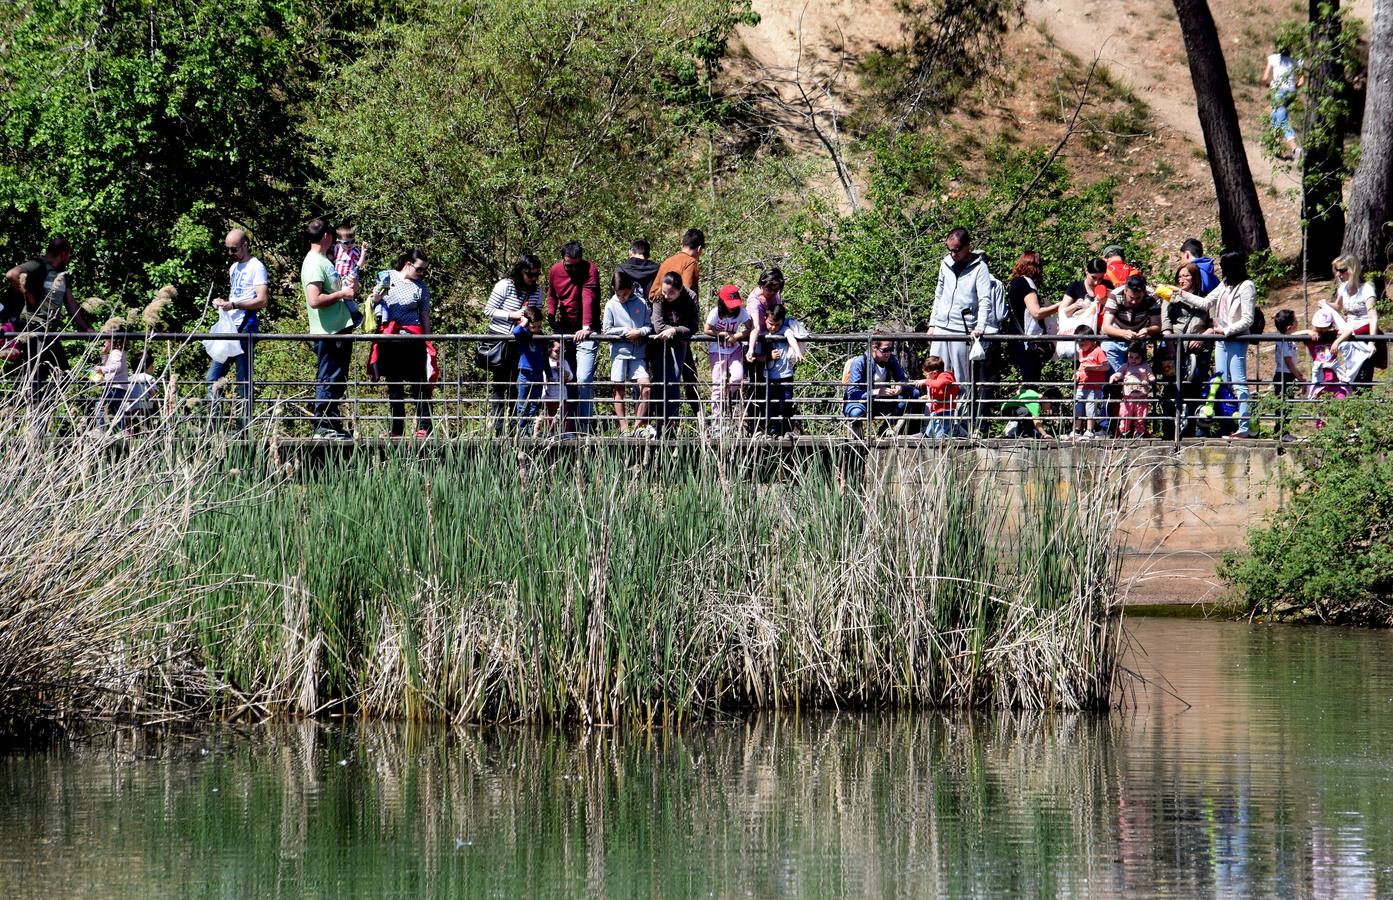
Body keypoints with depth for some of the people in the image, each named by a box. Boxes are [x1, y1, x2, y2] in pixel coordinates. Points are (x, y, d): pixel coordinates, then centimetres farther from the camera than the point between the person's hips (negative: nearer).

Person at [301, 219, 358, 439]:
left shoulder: (323, 261, 18)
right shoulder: (314, 264, -13)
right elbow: (315, 300, -23)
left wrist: (348, 286, 12)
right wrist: (342, 293, -15)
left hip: (339, 329, 10)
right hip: (329, 333, -10)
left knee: (336, 380, 12)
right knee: (329, 380, -7)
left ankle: (332, 424, 17)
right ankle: (324, 426, -5)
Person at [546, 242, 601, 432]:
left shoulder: (590, 270, -12)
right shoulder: (554, 271, 4)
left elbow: (588, 298, -25)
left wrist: (586, 327, -36)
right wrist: (551, 313, 2)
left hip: (585, 333, -5)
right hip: (564, 331, 5)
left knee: (583, 380, -15)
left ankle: (585, 426, -11)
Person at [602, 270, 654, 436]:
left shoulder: (641, 304, 3)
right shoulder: (611, 305, 0)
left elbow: (649, 327, 5)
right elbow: (607, 330, -1)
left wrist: (639, 332, -14)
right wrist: (626, 332, -10)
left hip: (638, 353, 1)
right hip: (619, 352, -1)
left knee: (645, 387, -9)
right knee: (619, 390, 0)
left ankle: (638, 426, -1)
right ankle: (623, 427, 3)